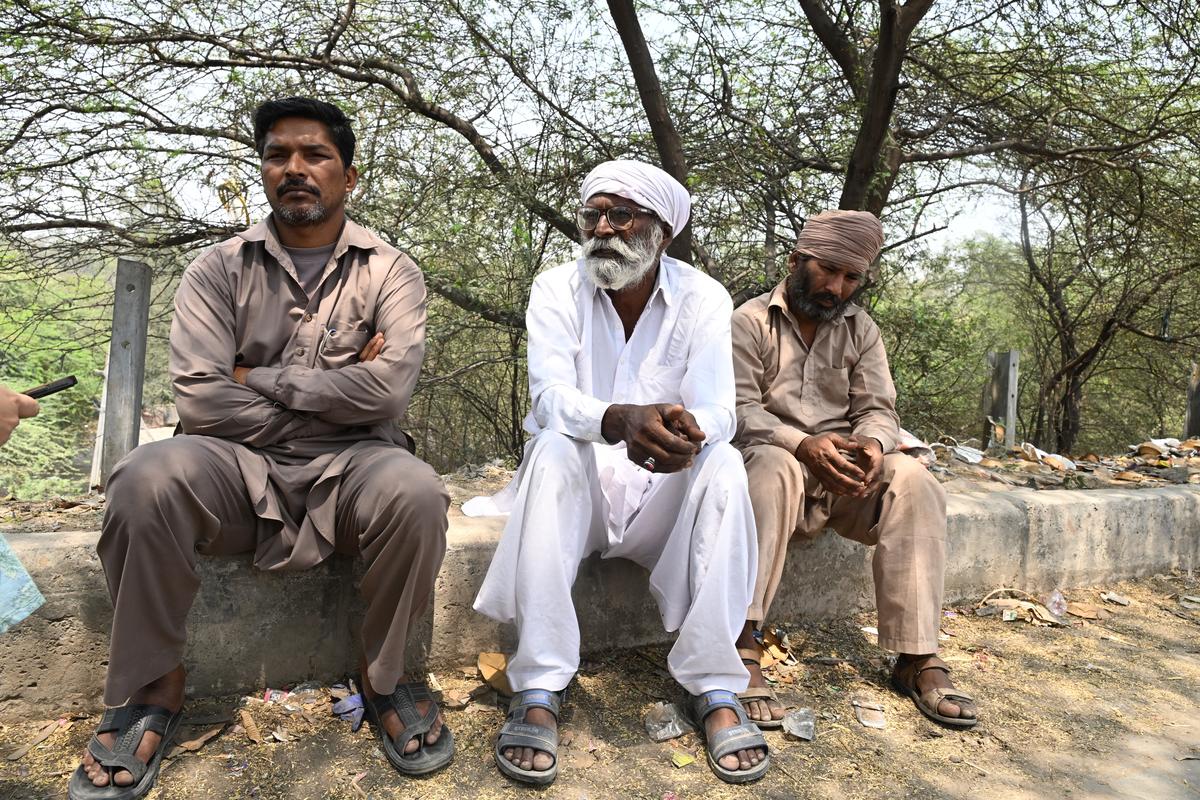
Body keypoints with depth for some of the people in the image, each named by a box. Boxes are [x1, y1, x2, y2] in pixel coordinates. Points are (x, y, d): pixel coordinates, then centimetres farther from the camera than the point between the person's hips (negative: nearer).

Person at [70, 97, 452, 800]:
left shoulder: (389, 272, 3)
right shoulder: (219, 270, 5)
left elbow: (388, 389, -14)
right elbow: (199, 400, -8)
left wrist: (260, 379, -8)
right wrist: (334, 397, -8)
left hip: (350, 466, 0)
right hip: (240, 469, 1)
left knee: (414, 493, -33)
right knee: (148, 479, -30)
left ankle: (386, 675, -4)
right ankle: (153, 685, -4)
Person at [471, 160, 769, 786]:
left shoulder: (702, 298, -5)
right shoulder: (556, 289, -6)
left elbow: (718, 410, -16)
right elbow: (550, 396, -21)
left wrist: (691, 430, -42)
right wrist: (620, 420, -43)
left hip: (661, 495, 1)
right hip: (579, 487, 0)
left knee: (723, 464, -28)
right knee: (553, 450, -32)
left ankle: (714, 688, -22)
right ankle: (538, 690, -29)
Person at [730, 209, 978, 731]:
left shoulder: (861, 329, 14)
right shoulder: (750, 321, 0)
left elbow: (878, 410, 6)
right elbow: (739, 410, -10)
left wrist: (873, 443, -19)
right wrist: (803, 444, -28)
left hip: (844, 473, 4)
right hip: (773, 462, -4)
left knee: (912, 481, -25)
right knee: (774, 465, -38)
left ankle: (917, 657, -21)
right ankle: (742, 645, -40)